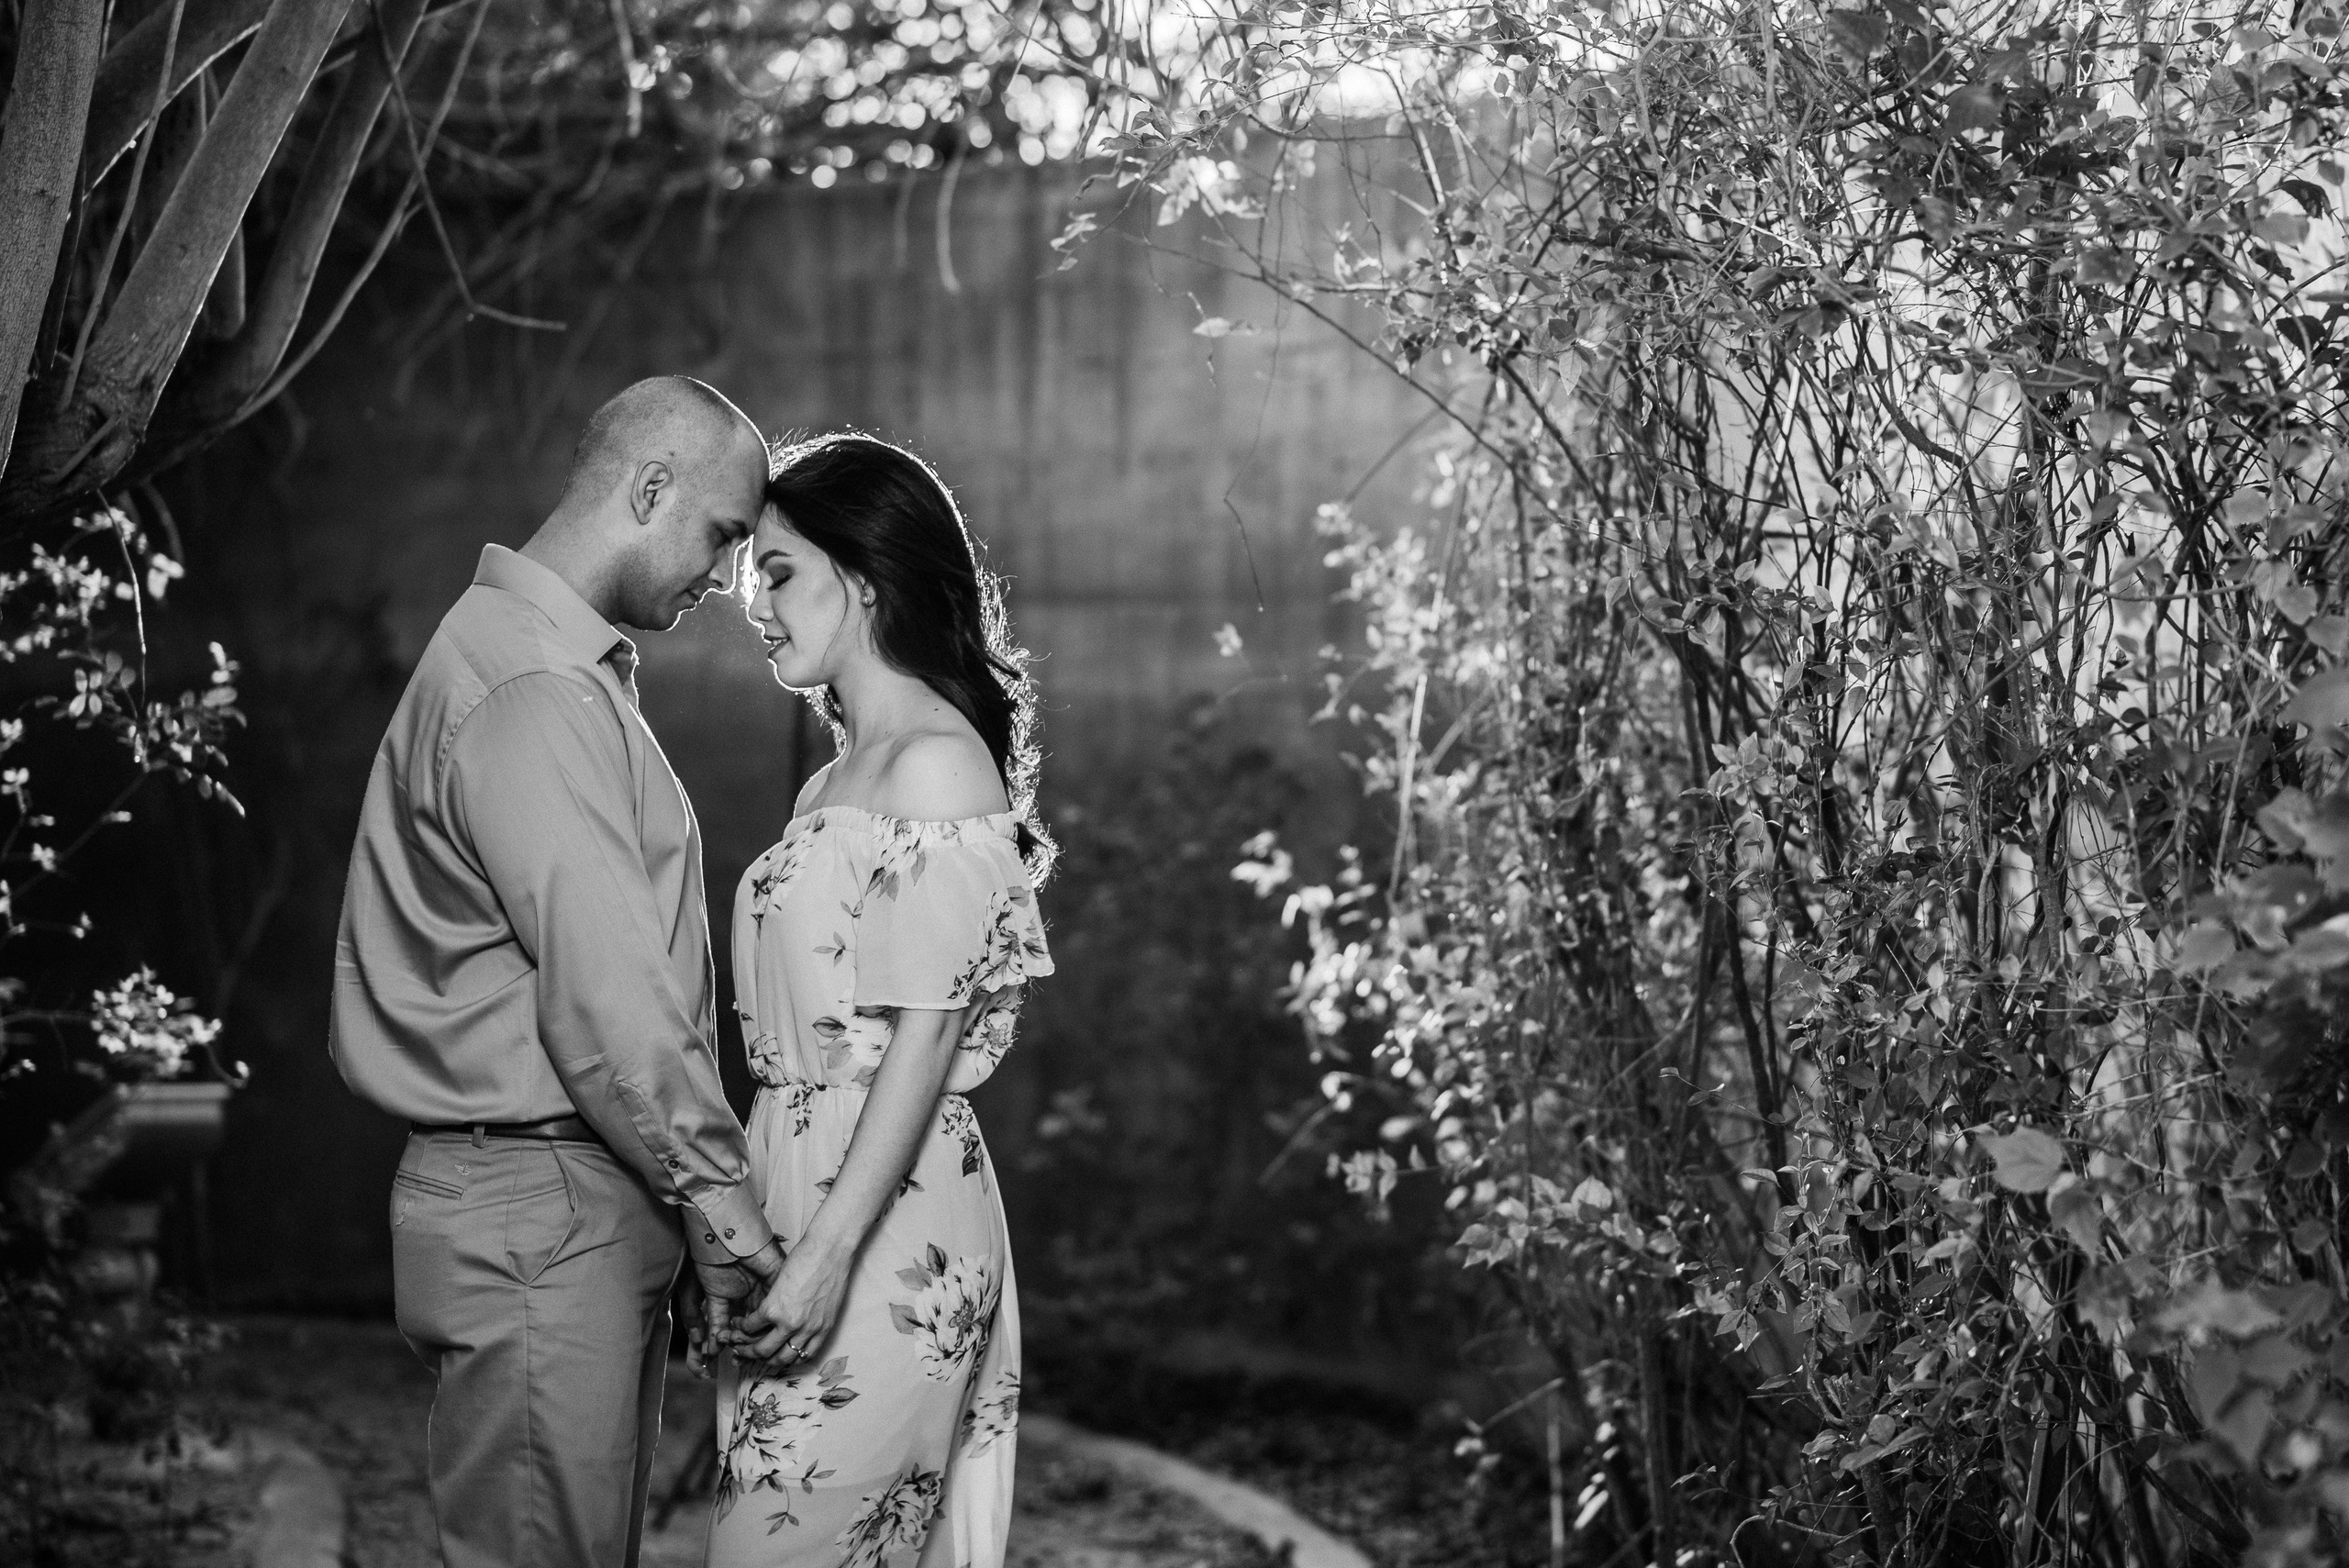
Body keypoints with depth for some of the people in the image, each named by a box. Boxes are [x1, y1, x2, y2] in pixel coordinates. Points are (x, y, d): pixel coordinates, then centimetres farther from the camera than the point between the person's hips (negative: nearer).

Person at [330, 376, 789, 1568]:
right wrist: (724, 1209, -15)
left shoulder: (568, 668, 18)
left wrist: (696, 1198, 12)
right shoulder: (531, 693, -16)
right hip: (536, 1214, -10)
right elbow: (604, 998, -21)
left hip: (594, 1203, 10)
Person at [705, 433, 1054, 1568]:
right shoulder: (840, 777, 16)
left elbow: (927, 1035, -17)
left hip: (884, 1223, -8)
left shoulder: (935, 762, -11)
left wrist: (829, 1252, -21)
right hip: (802, 1183, 8)